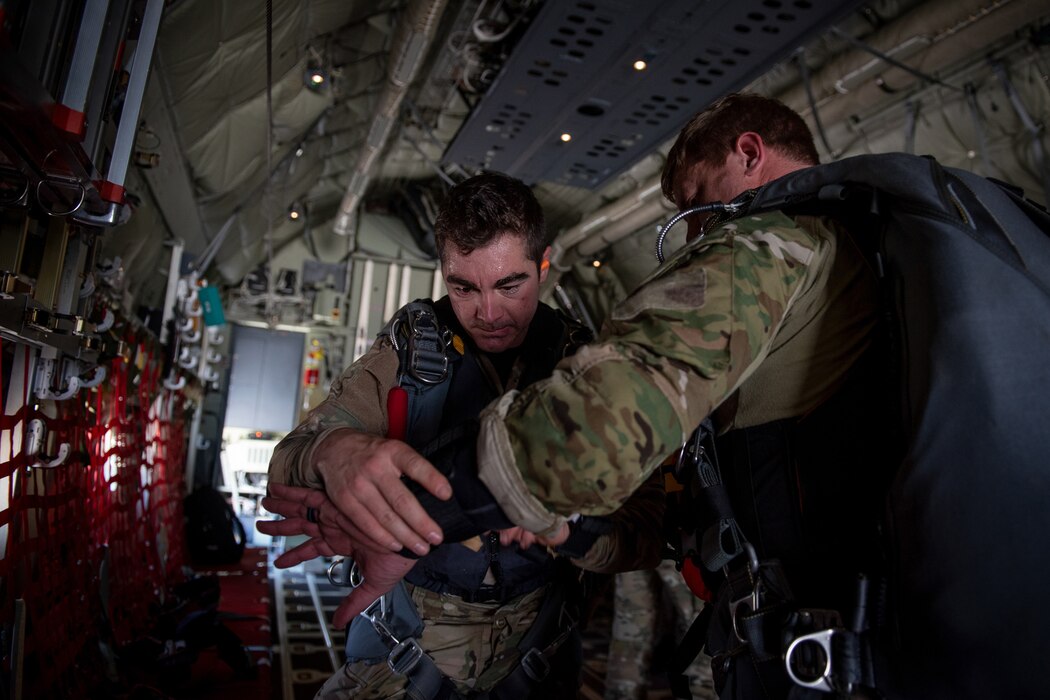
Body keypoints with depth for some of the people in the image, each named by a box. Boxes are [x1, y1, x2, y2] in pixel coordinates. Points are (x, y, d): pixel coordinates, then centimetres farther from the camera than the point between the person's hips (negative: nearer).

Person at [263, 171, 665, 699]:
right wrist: (333, 452, -41)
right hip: (407, 633, 0)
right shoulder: (410, 346, -11)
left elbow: (646, 533, -16)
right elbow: (286, 467, -17)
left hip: (531, 648, 1)